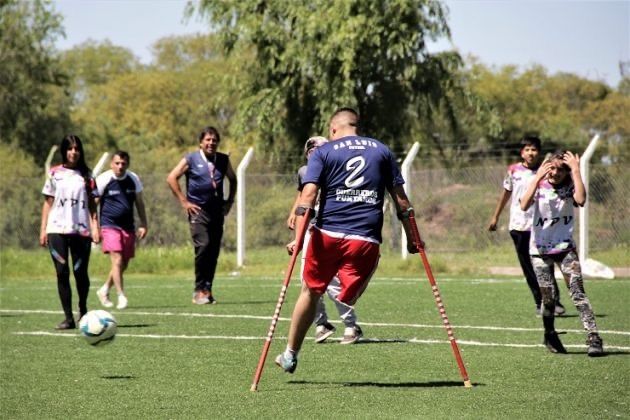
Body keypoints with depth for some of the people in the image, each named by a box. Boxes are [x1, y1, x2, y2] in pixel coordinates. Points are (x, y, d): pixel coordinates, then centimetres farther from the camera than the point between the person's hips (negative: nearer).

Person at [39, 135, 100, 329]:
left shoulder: (86, 175, 9)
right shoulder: (54, 174, 9)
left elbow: (92, 205, 9)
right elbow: (48, 203, 10)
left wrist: (95, 227, -3)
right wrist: (43, 229, 3)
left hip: (81, 231, 0)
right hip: (57, 230, 0)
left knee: (80, 272, 0)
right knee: (62, 273, -6)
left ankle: (83, 310, 24)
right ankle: (68, 317, -3)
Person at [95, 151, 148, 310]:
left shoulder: (133, 179, 5)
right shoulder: (103, 180, -8)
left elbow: (139, 203, 16)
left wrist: (143, 225, 12)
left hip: (128, 228, 5)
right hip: (110, 226, -5)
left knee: (124, 264, 10)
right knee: (117, 261, -17)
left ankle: (104, 290, 28)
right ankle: (121, 296, -16)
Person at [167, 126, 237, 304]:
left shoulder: (223, 160, 11)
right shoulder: (191, 159, -1)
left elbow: (232, 179, 26)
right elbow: (171, 178, -1)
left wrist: (230, 200, 15)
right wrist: (184, 201, -5)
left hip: (217, 210, 4)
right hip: (198, 210, -4)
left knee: (214, 251, 2)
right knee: (203, 246, -18)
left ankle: (207, 290, 11)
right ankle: (199, 290, -11)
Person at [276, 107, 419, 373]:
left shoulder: (323, 152, 8)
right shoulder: (381, 150, 14)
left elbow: (308, 195, -6)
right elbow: (400, 198, 11)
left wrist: (298, 238, -11)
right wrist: (412, 239, 16)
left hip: (328, 234, 0)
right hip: (366, 239, 0)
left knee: (311, 291, 17)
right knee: (347, 298, 4)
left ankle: (290, 355, 25)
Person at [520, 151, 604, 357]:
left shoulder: (569, 187, -2)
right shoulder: (540, 186, -2)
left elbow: (580, 200, -26)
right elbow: (524, 205, -22)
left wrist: (576, 171, -22)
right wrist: (538, 177, -24)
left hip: (565, 248, 0)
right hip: (540, 249, 0)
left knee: (577, 292, -14)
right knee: (548, 297, -1)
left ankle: (593, 338, -20)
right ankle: (550, 336, 24)